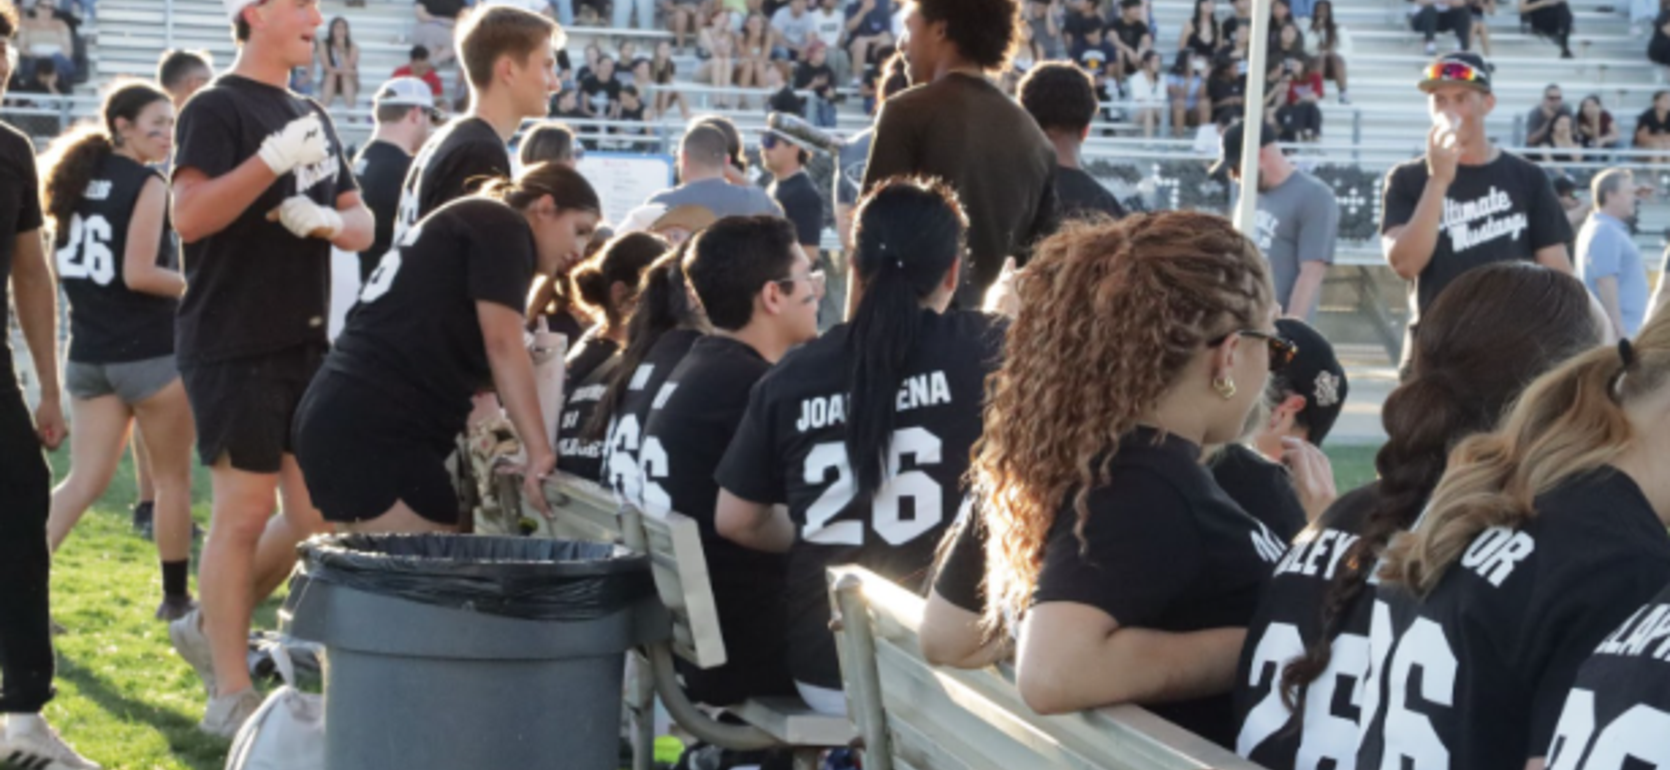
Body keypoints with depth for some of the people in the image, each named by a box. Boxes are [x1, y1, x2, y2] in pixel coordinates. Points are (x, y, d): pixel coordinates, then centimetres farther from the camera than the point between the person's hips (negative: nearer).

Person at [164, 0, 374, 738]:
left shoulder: (313, 117, 16)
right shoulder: (216, 109, -9)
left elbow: (362, 222, 18)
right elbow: (189, 216, -21)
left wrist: (330, 221, -4)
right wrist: (273, 159, -28)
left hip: (305, 343, 8)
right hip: (234, 345, -8)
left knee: (318, 516, 9)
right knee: (244, 512, -5)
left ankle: (212, 627, 26)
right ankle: (230, 695, 3)